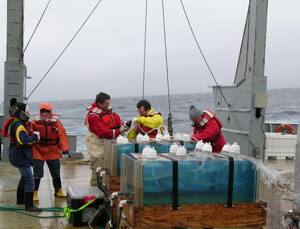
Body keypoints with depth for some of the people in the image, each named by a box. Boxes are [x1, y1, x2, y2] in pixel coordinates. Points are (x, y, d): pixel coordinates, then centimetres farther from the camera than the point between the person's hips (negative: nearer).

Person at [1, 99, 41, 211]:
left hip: (20, 155, 11)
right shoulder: (18, 125, -22)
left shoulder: (17, 123, 11)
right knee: (30, 180, -10)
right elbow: (22, 140, -34)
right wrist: (34, 136, -23)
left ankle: (20, 199, 40)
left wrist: (32, 135, 2)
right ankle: (29, 205, -8)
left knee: (24, 177, 25)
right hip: (20, 156, -11)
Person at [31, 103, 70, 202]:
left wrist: (65, 150, -12)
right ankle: (34, 193, 8)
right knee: (38, 174, -6)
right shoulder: (35, 122, -6)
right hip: (38, 151, -1)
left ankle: (58, 191, 32)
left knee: (56, 173, 13)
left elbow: (62, 136, -8)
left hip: (52, 151, 2)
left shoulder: (56, 122, -7)